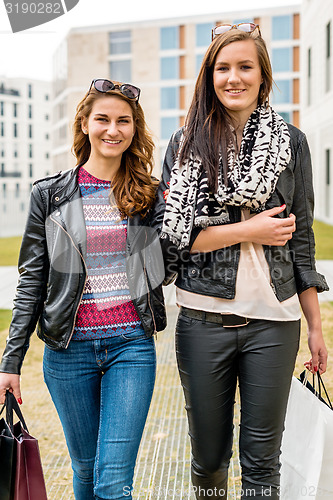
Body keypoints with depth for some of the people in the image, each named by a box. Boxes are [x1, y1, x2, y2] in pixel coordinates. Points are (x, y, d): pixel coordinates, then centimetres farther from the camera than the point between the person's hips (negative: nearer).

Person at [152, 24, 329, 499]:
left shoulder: (291, 142, 6)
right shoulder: (185, 144, 5)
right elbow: (170, 231, -3)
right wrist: (248, 231, -11)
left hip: (273, 321, 0)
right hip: (203, 320, 0)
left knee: (261, 460, 7)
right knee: (208, 456, 14)